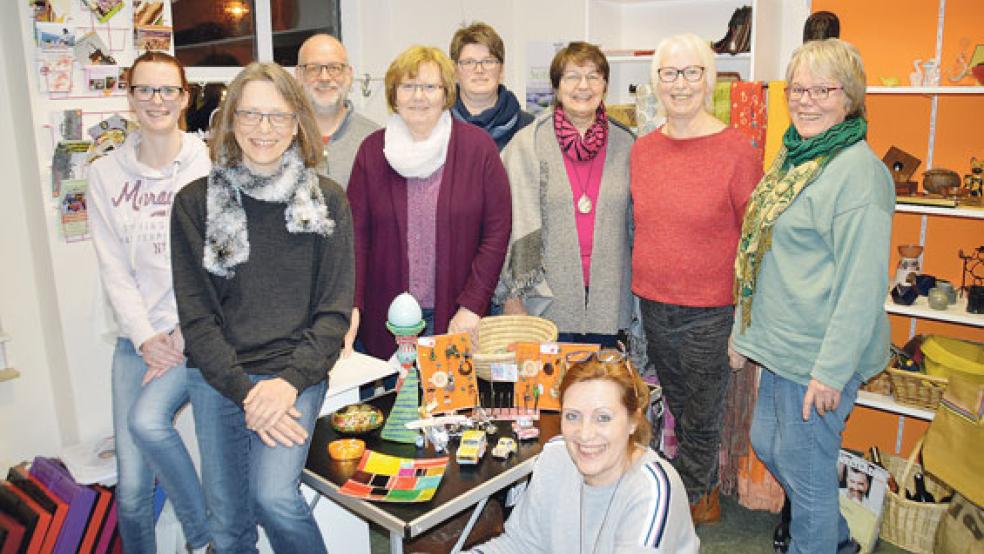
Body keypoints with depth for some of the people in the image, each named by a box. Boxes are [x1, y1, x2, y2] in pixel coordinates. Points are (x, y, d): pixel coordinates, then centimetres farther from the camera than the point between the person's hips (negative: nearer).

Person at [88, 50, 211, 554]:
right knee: (131, 488, -1)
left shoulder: (210, 166, -4)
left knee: (147, 419, -26)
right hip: (137, 337, 3)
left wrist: (187, 333, -12)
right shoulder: (106, 174, 6)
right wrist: (146, 338, -8)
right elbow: (114, 269, 3)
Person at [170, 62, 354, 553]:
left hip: (296, 372, -1)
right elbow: (196, 314, -1)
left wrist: (291, 380, -14)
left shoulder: (327, 201, 0)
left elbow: (335, 309, -1)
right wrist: (244, 392, -12)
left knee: (274, 495, -19)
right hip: (217, 378, 2)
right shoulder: (196, 203, 1)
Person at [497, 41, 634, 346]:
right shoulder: (528, 143, -4)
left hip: (607, 299, 3)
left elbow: (637, 221, 13)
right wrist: (513, 295, -9)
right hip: (547, 300, -3)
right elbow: (515, 224, -6)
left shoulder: (624, 144, 6)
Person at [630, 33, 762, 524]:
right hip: (653, 306, 5)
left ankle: (684, 502, 33)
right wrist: (640, 289, 14)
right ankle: (704, 490, 42)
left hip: (710, 312, -5)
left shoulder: (736, 151, -12)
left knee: (701, 418, 11)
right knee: (678, 406, 20)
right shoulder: (642, 150, 3)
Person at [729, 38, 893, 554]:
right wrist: (743, 330, 17)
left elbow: (863, 284, -21)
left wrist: (832, 370, -21)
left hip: (819, 357, -9)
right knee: (767, 445, 23)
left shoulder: (857, 171, -18)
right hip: (780, 345, 10)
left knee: (804, 468, 7)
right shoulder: (793, 155, 10)